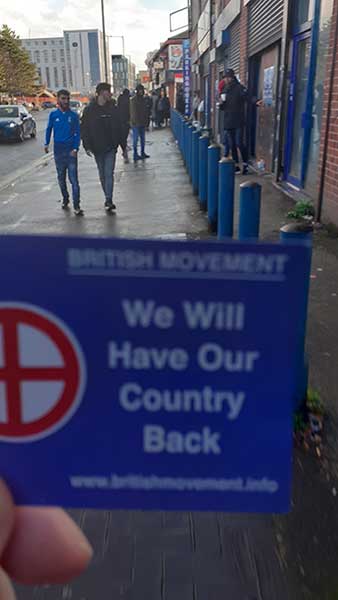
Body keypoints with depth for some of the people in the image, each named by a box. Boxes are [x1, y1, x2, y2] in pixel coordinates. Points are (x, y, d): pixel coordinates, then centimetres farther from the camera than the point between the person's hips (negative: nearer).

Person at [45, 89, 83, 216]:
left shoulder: (74, 115, -1)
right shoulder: (53, 114, 3)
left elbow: (77, 133, 0)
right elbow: (49, 129, 16)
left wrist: (75, 149, -11)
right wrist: (46, 144, 11)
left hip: (71, 151, -2)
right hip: (58, 151, 3)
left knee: (74, 179, -9)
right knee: (61, 178, 14)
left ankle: (76, 206, -11)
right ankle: (65, 198, 33)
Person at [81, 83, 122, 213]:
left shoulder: (113, 108, 4)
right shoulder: (89, 110, -1)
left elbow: (119, 127, 9)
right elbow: (84, 129, 0)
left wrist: (122, 144, 9)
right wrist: (87, 146, -8)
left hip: (111, 147, 0)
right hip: (97, 148, 1)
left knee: (109, 173, -10)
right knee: (102, 174, 11)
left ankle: (109, 200, -13)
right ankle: (107, 198, 24)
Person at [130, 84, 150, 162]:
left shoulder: (143, 99, 13)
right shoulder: (133, 100, -9)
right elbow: (133, 112, -13)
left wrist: (146, 120, 12)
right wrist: (134, 121, -18)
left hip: (143, 123, 7)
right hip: (136, 123, -7)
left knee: (143, 138, 12)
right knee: (136, 139, -5)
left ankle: (142, 153, 21)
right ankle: (135, 155, -2)